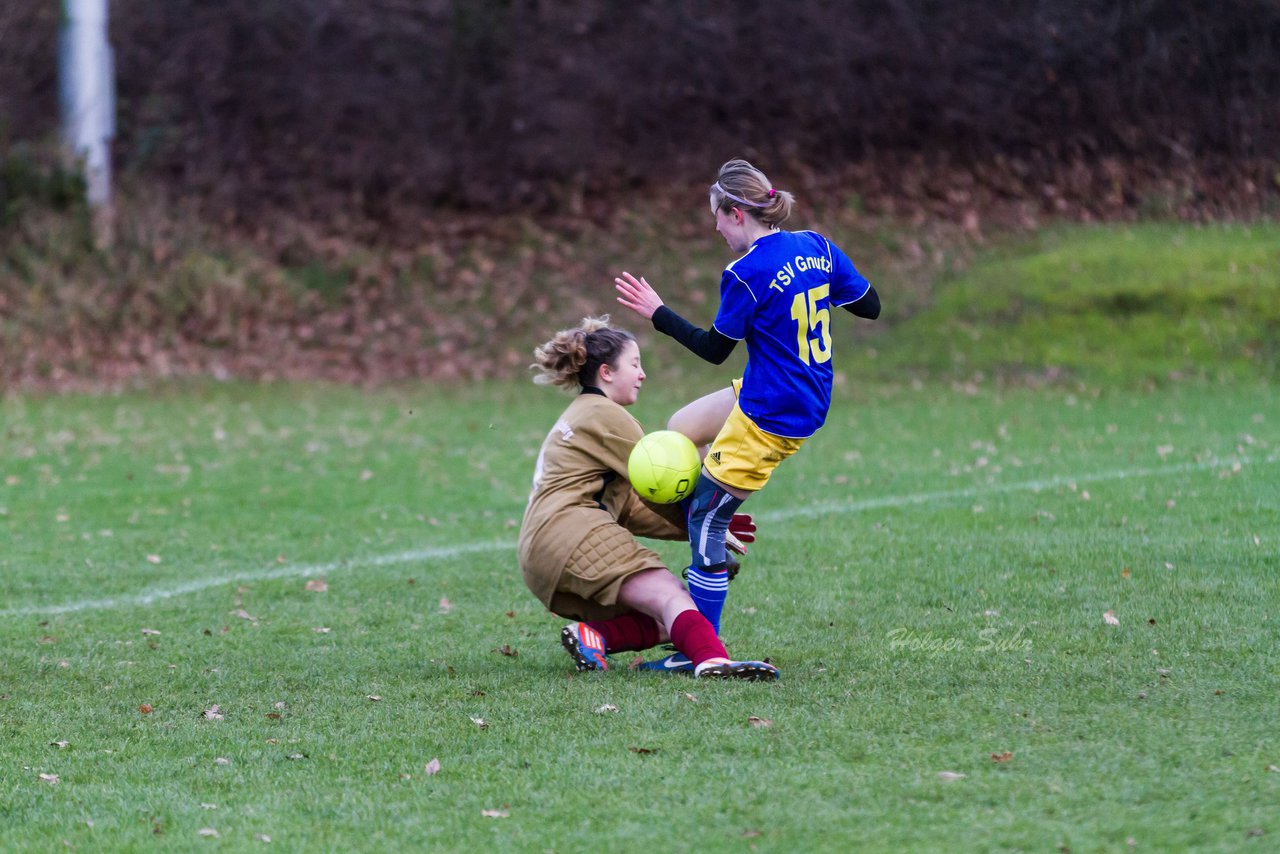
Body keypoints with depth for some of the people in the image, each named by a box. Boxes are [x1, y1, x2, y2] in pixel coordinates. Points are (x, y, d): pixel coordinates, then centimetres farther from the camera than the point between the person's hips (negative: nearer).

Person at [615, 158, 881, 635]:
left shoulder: (746, 274, -21)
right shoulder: (816, 247, 0)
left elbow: (715, 349, -9)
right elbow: (871, 307, 7)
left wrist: (658, 314, 2)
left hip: (768, 420, -9)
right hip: (808, 404, 9)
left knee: (706, 521, 0)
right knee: (680, 429, 25)